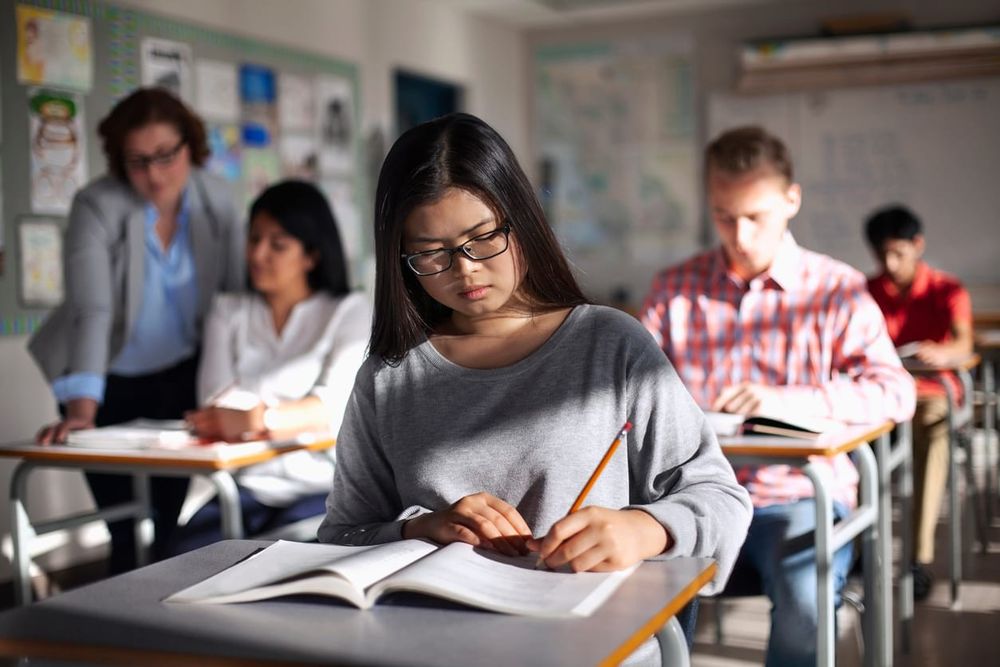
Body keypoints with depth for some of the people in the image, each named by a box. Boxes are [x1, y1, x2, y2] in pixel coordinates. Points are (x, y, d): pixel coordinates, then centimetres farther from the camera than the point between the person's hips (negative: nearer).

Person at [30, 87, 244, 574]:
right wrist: (81, 409, -45)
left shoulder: (216, 202, -11)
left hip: (181, 374, 3)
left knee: (174, 516, 7)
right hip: (109, 380, -2)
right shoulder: (97, 206, -23)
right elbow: (91, 311, -34)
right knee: (122, 527, 2)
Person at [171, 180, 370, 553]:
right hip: (248, 485, 3)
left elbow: (337, 404, -12)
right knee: (187, 554, -27)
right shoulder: (228, 312, 16)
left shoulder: (349, 311, 7)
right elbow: (215, 400, -1)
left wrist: (254, 417, -31)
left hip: (323, 485, -2)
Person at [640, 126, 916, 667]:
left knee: (805, 603, -32)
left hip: (800, 498, -2)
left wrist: (787, 400, -25)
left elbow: (895, 393, -10)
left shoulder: (837, 290, 0)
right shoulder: (674, 287, 9)